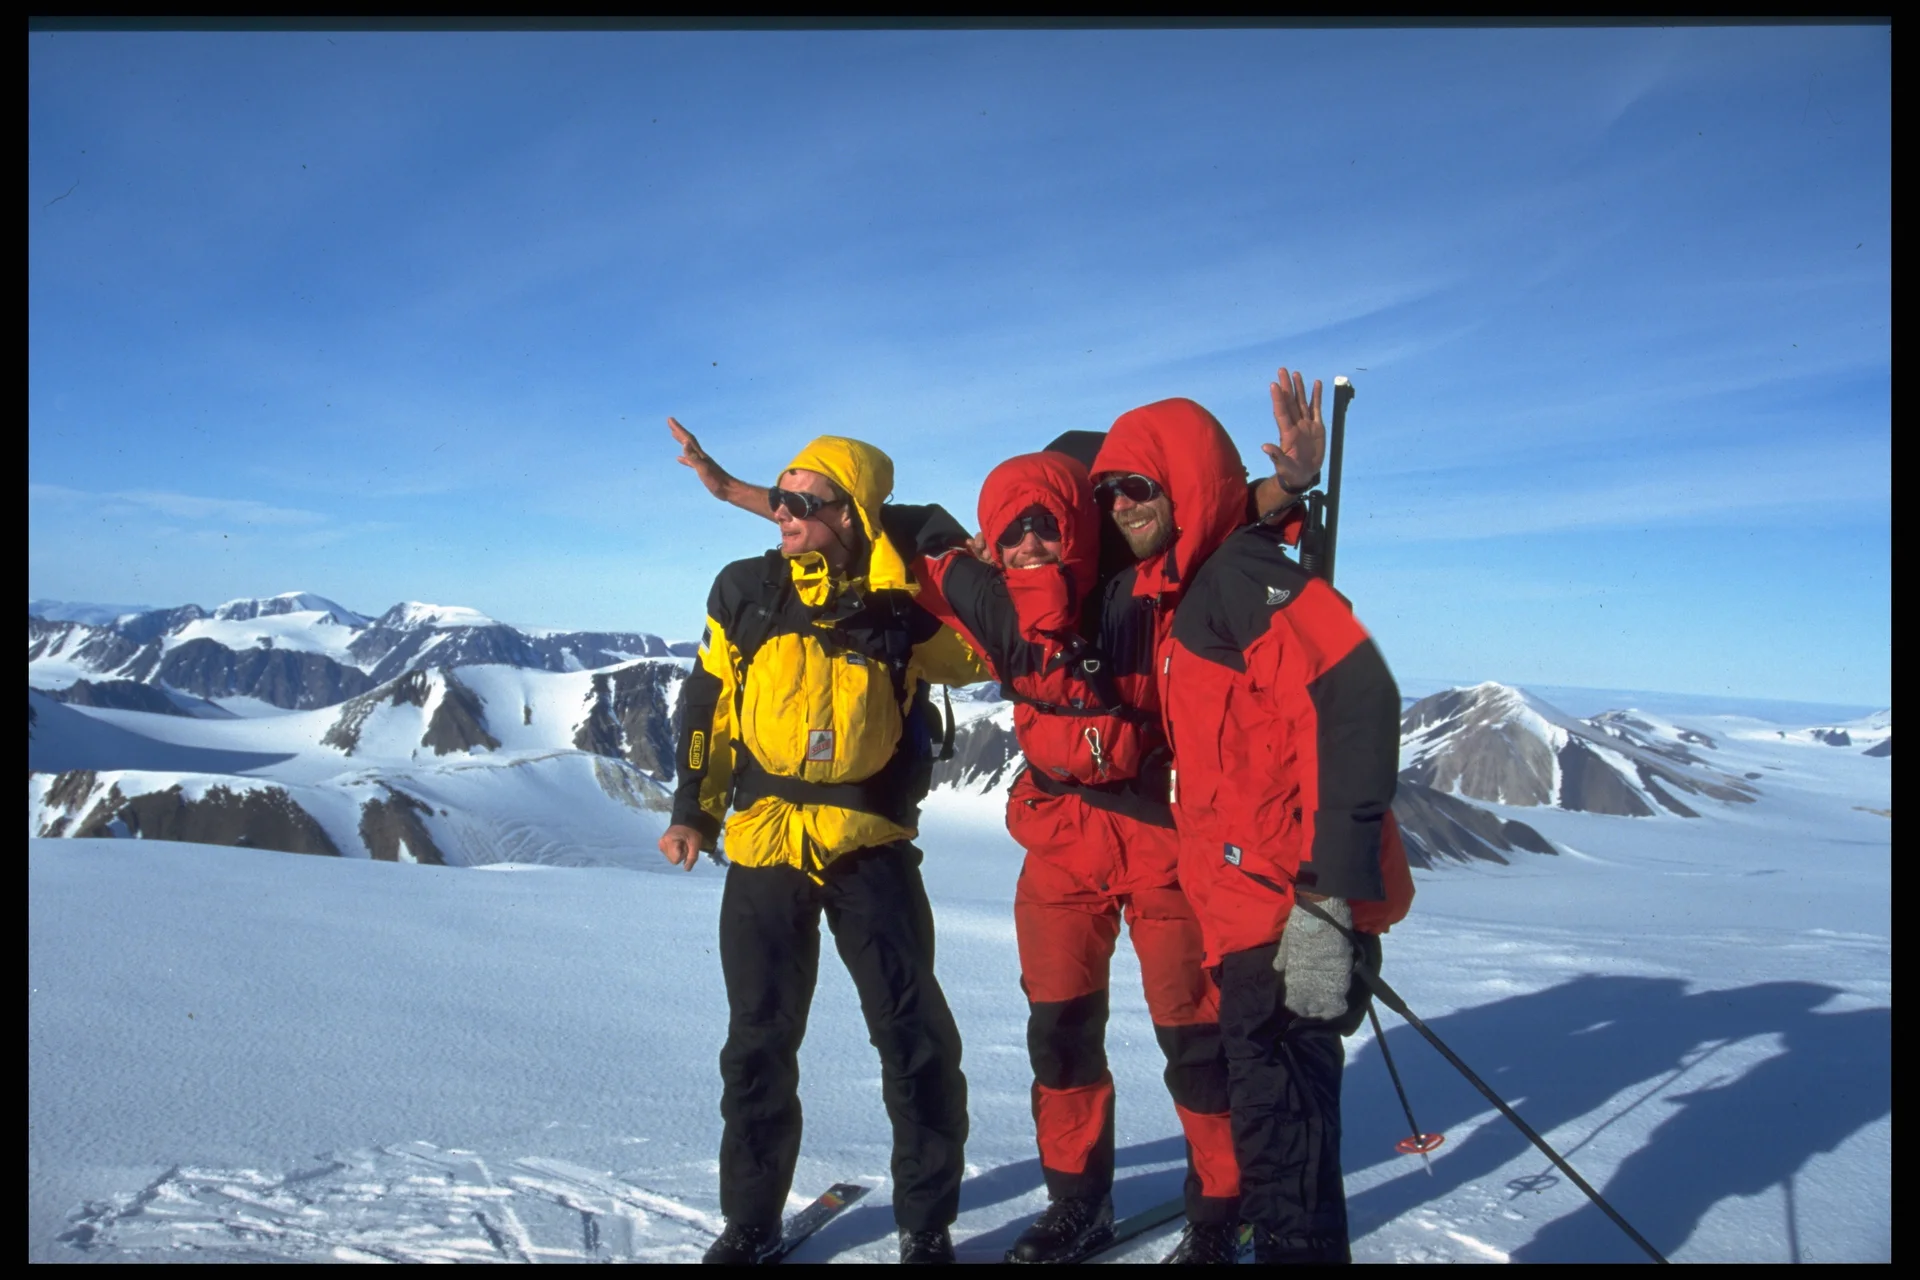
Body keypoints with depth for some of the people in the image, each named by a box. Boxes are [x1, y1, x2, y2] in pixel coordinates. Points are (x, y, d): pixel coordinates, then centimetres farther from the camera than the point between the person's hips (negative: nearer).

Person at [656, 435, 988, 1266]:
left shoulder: (899, 606, -3)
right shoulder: (746, 591, 3)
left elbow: (981, 654, 7)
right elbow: (706, 703, 9)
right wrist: (694, 812, 8)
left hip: (871, 845, -2)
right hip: (763, 844, 2)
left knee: (914, 1035, 1)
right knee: (758, 1041, 11)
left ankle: (926, 1224, 20)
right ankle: (750, 1221, 29)